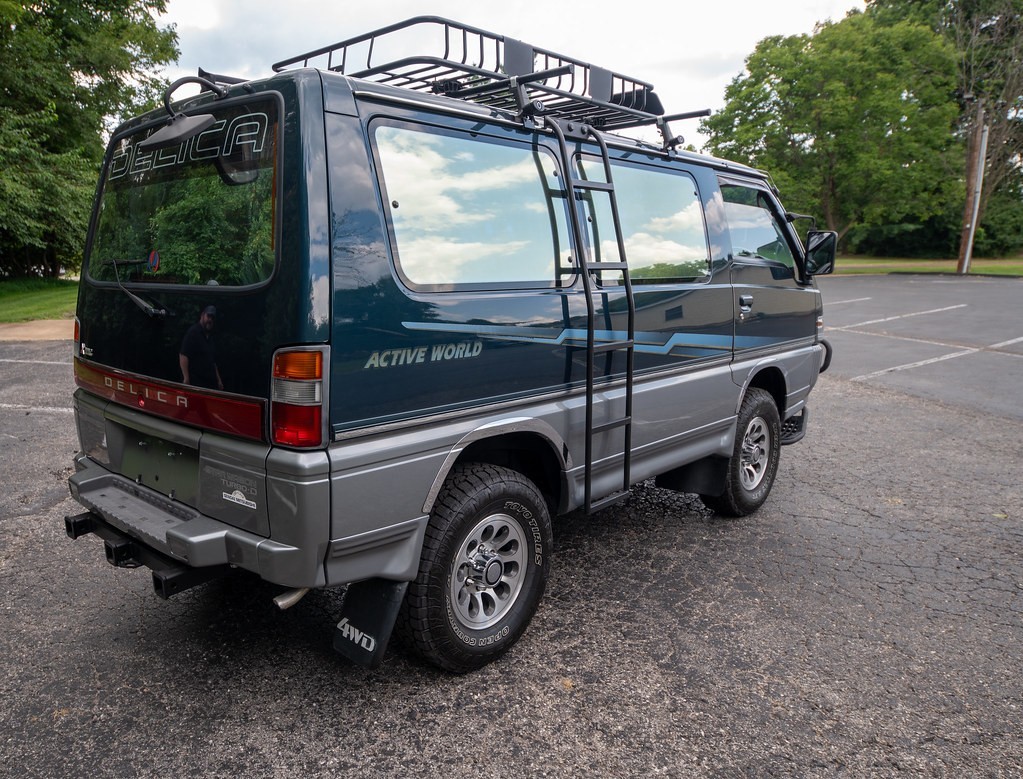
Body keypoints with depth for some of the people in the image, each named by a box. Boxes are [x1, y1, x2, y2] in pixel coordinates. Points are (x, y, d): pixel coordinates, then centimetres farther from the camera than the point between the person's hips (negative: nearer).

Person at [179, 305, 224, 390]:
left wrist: (218, 380, 20)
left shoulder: (210, 336, 20)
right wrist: (186, 378, -20)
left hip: (210, 383, 8)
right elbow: (183, 356, -14)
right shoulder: (193, 332, -5)